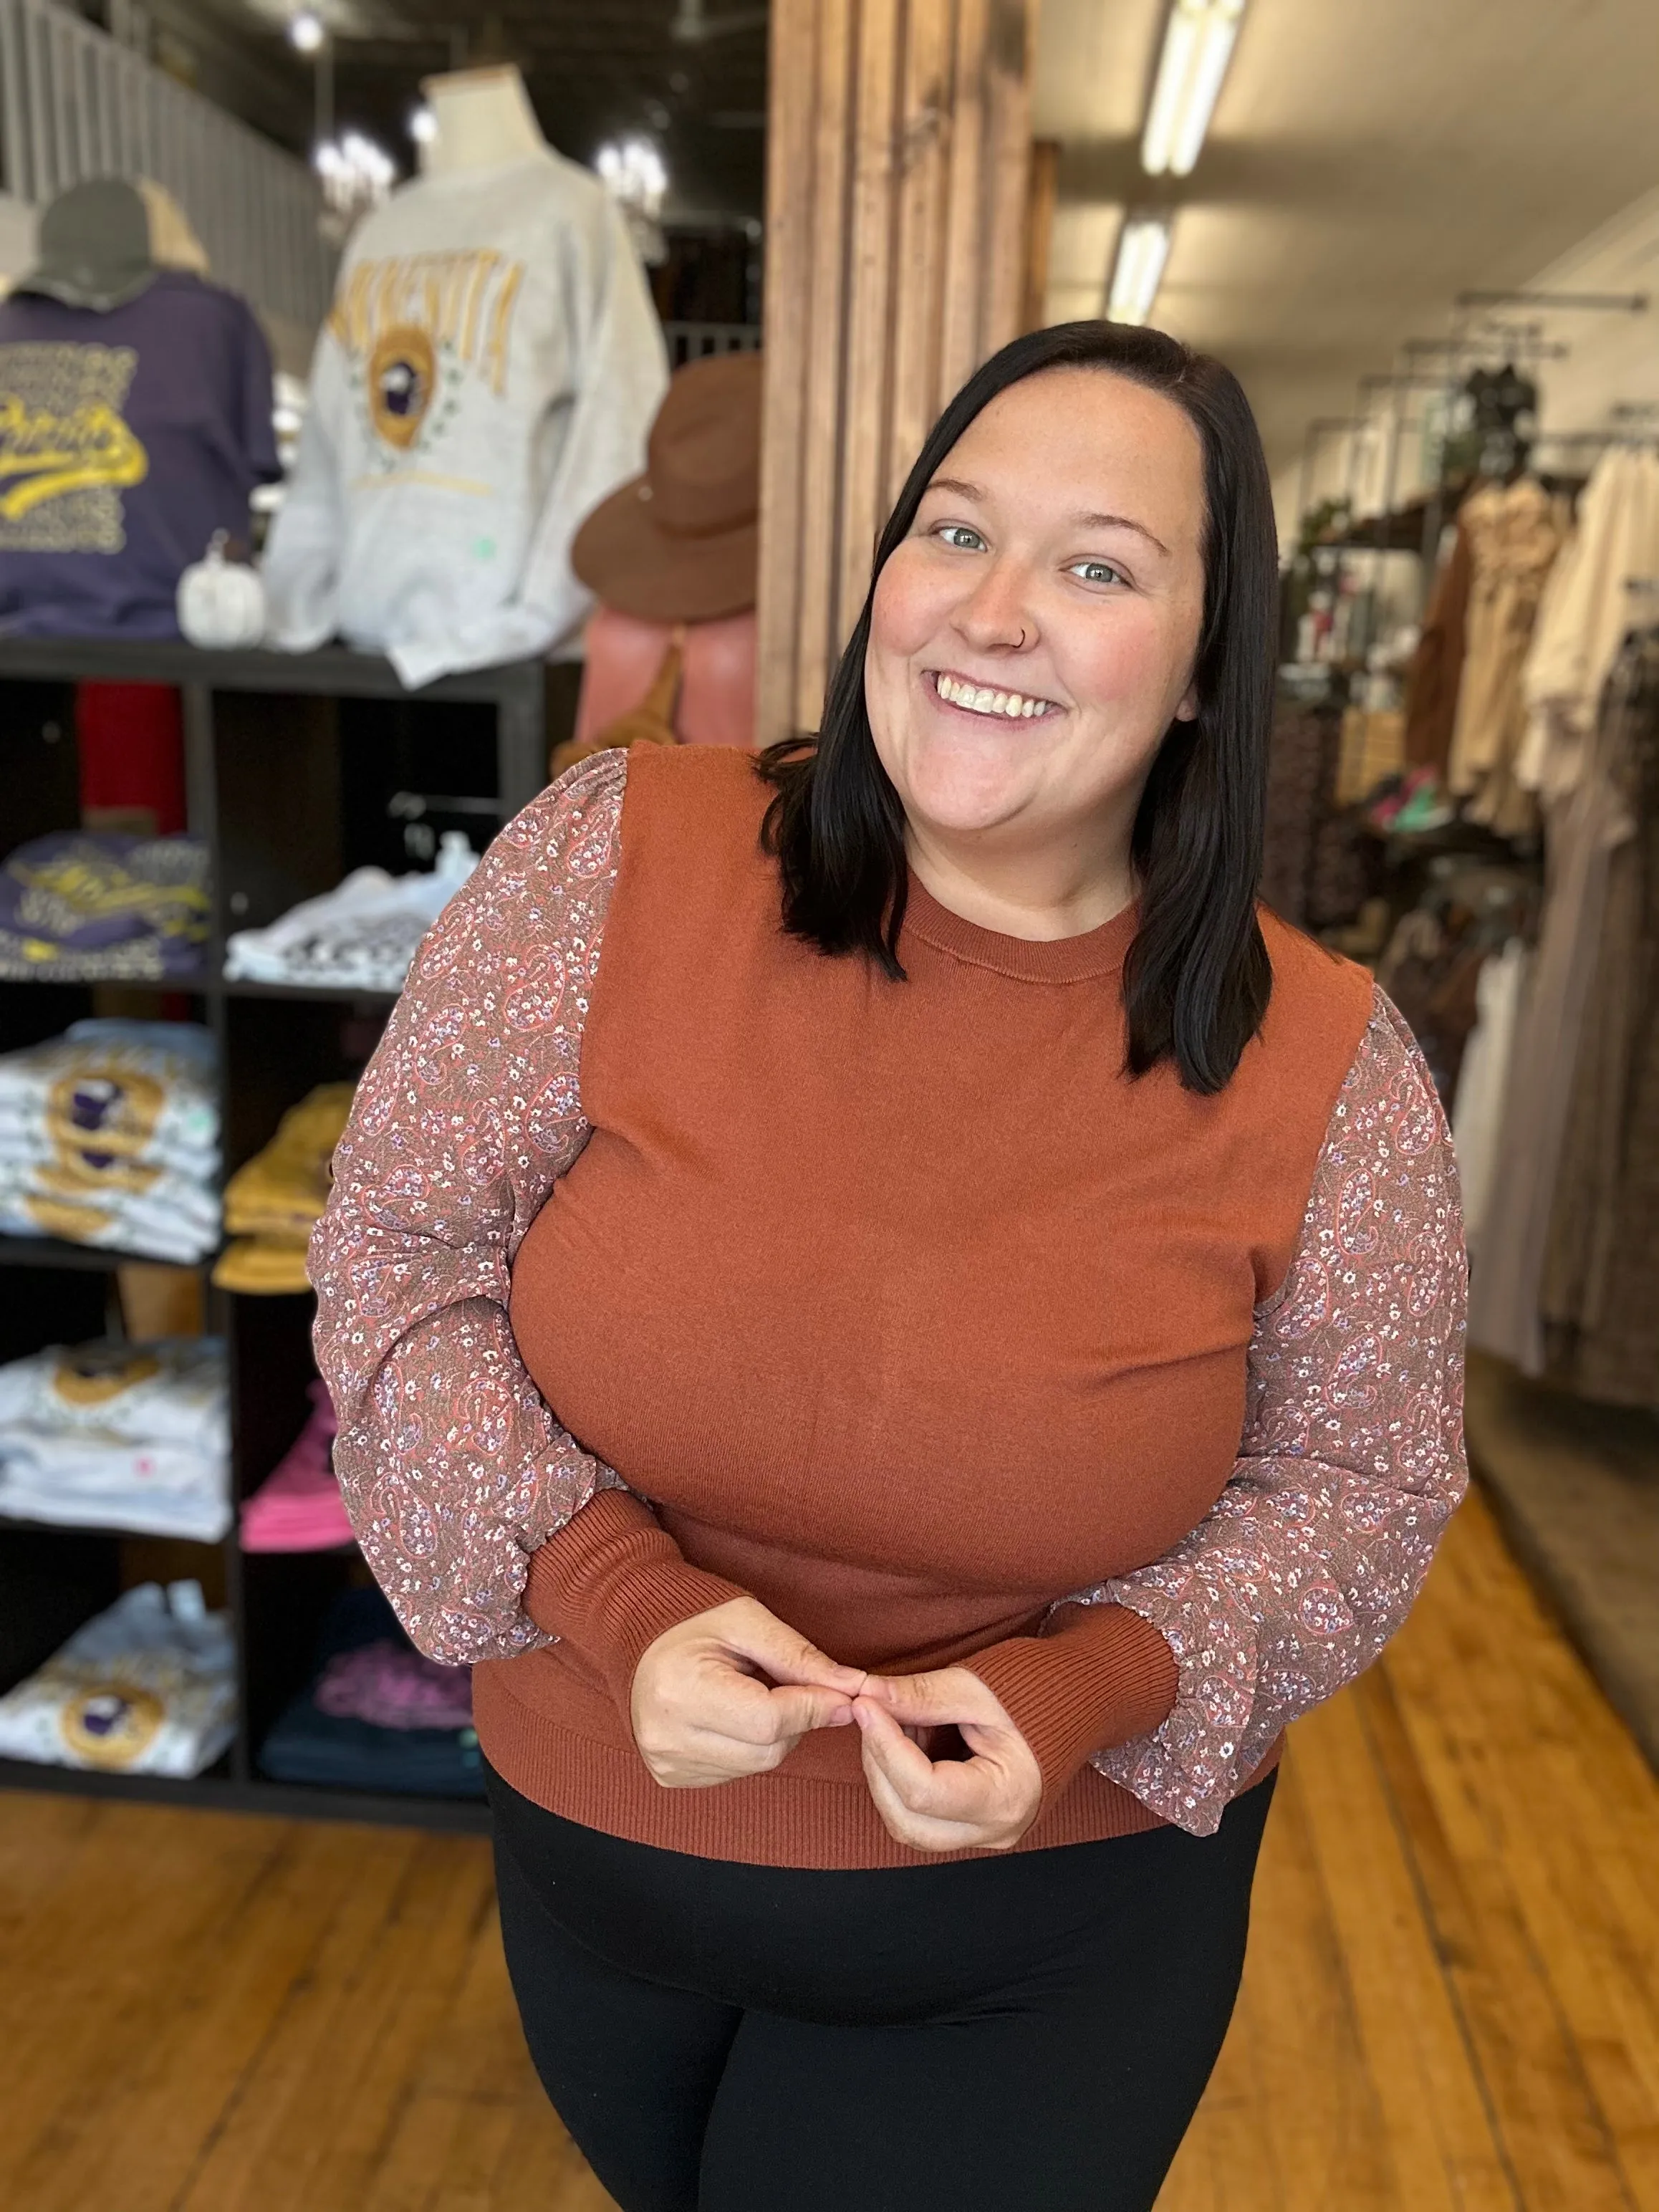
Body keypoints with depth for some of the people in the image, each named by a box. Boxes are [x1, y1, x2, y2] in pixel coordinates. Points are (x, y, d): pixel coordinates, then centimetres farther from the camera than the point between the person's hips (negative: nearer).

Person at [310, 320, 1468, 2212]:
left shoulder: (1328, 1069, -16)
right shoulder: (616, 856, -17)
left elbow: (1358, 1483, -5)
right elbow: (397, 1250, -12)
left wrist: (1085, 1691, -22)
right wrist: (612, 1595, -25)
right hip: (588, 1852, 3)